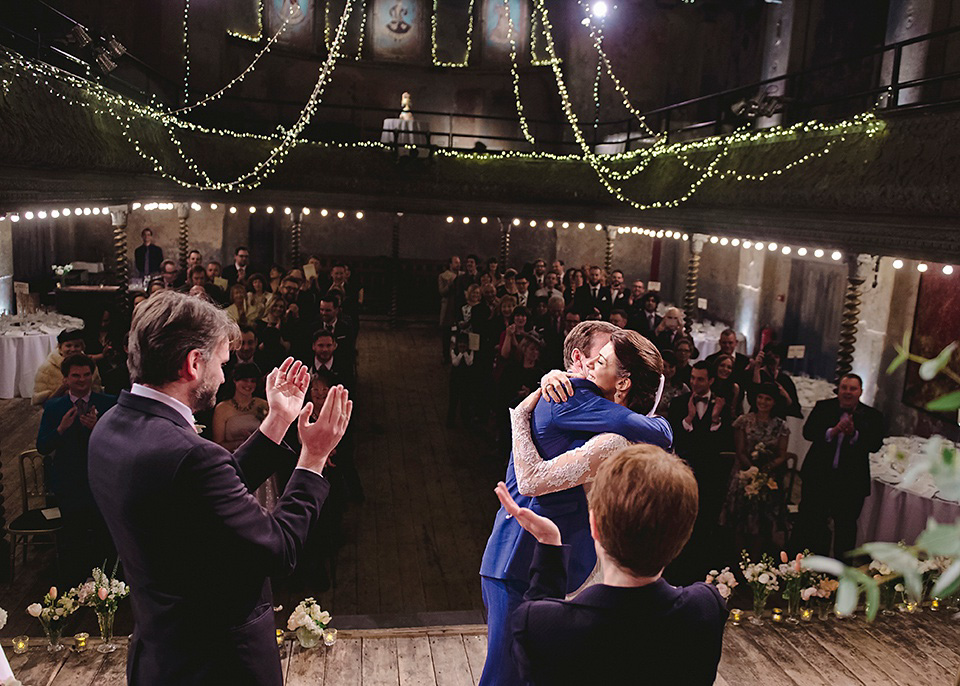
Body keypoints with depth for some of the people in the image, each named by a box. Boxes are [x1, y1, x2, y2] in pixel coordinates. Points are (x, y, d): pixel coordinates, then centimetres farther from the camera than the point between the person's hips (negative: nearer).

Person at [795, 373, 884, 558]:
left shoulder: (872, 416, -1)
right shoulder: (823, 407, 0)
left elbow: (875, 445, -13)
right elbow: (808, 432, -11)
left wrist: (854, 435, -29)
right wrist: (833, 431, -25)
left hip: (851, 482, -1)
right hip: (818, 477, 1)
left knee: (846, 529, 12)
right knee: (810, 523, 11)